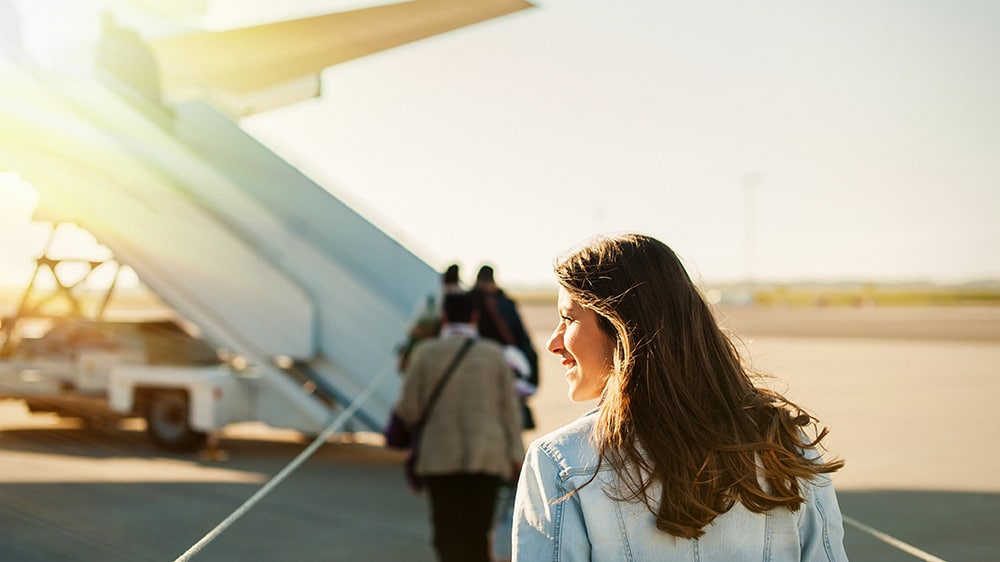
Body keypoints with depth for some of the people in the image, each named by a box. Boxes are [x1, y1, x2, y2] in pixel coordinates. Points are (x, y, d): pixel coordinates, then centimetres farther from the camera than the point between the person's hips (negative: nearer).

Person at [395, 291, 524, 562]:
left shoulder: (426, 353, -2)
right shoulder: (494, 354, 3)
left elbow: (409, 410, -2)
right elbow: (509, 409, 1)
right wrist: (516, 455, 6)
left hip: (441, 457, -1)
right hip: (487, 457, 2)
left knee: (448, 532, 2)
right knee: (477, 533, 12)